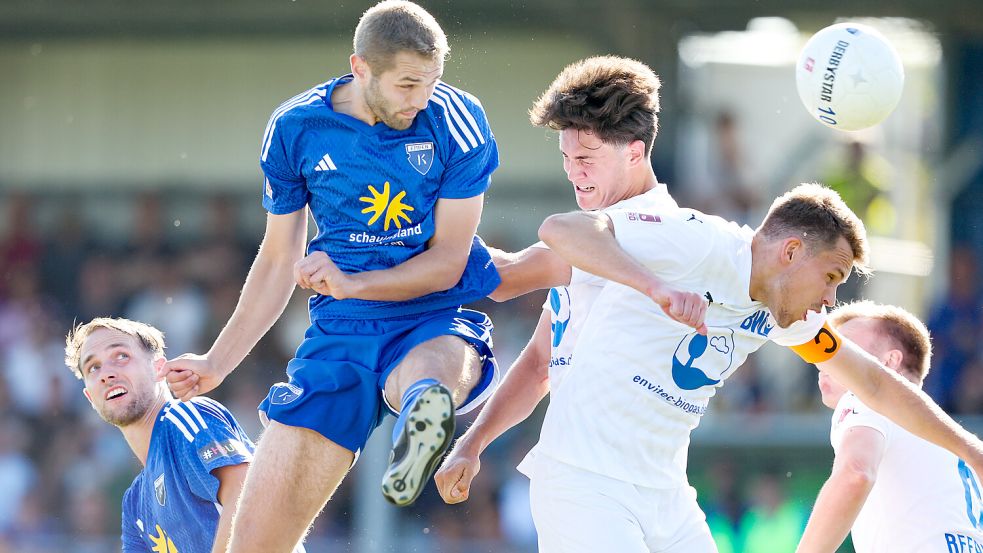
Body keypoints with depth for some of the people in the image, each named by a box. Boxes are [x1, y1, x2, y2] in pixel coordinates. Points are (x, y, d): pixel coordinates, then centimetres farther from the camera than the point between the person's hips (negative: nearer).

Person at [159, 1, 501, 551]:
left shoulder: (457, 121, -8)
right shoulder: (296, 129, -1)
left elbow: (448, 261, -8)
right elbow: (280, 260, 13)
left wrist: (351, 283, -22)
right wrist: (218, 362, 13)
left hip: (440, 323, -2)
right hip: (340, 333, 2)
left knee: (427, 382, -42)